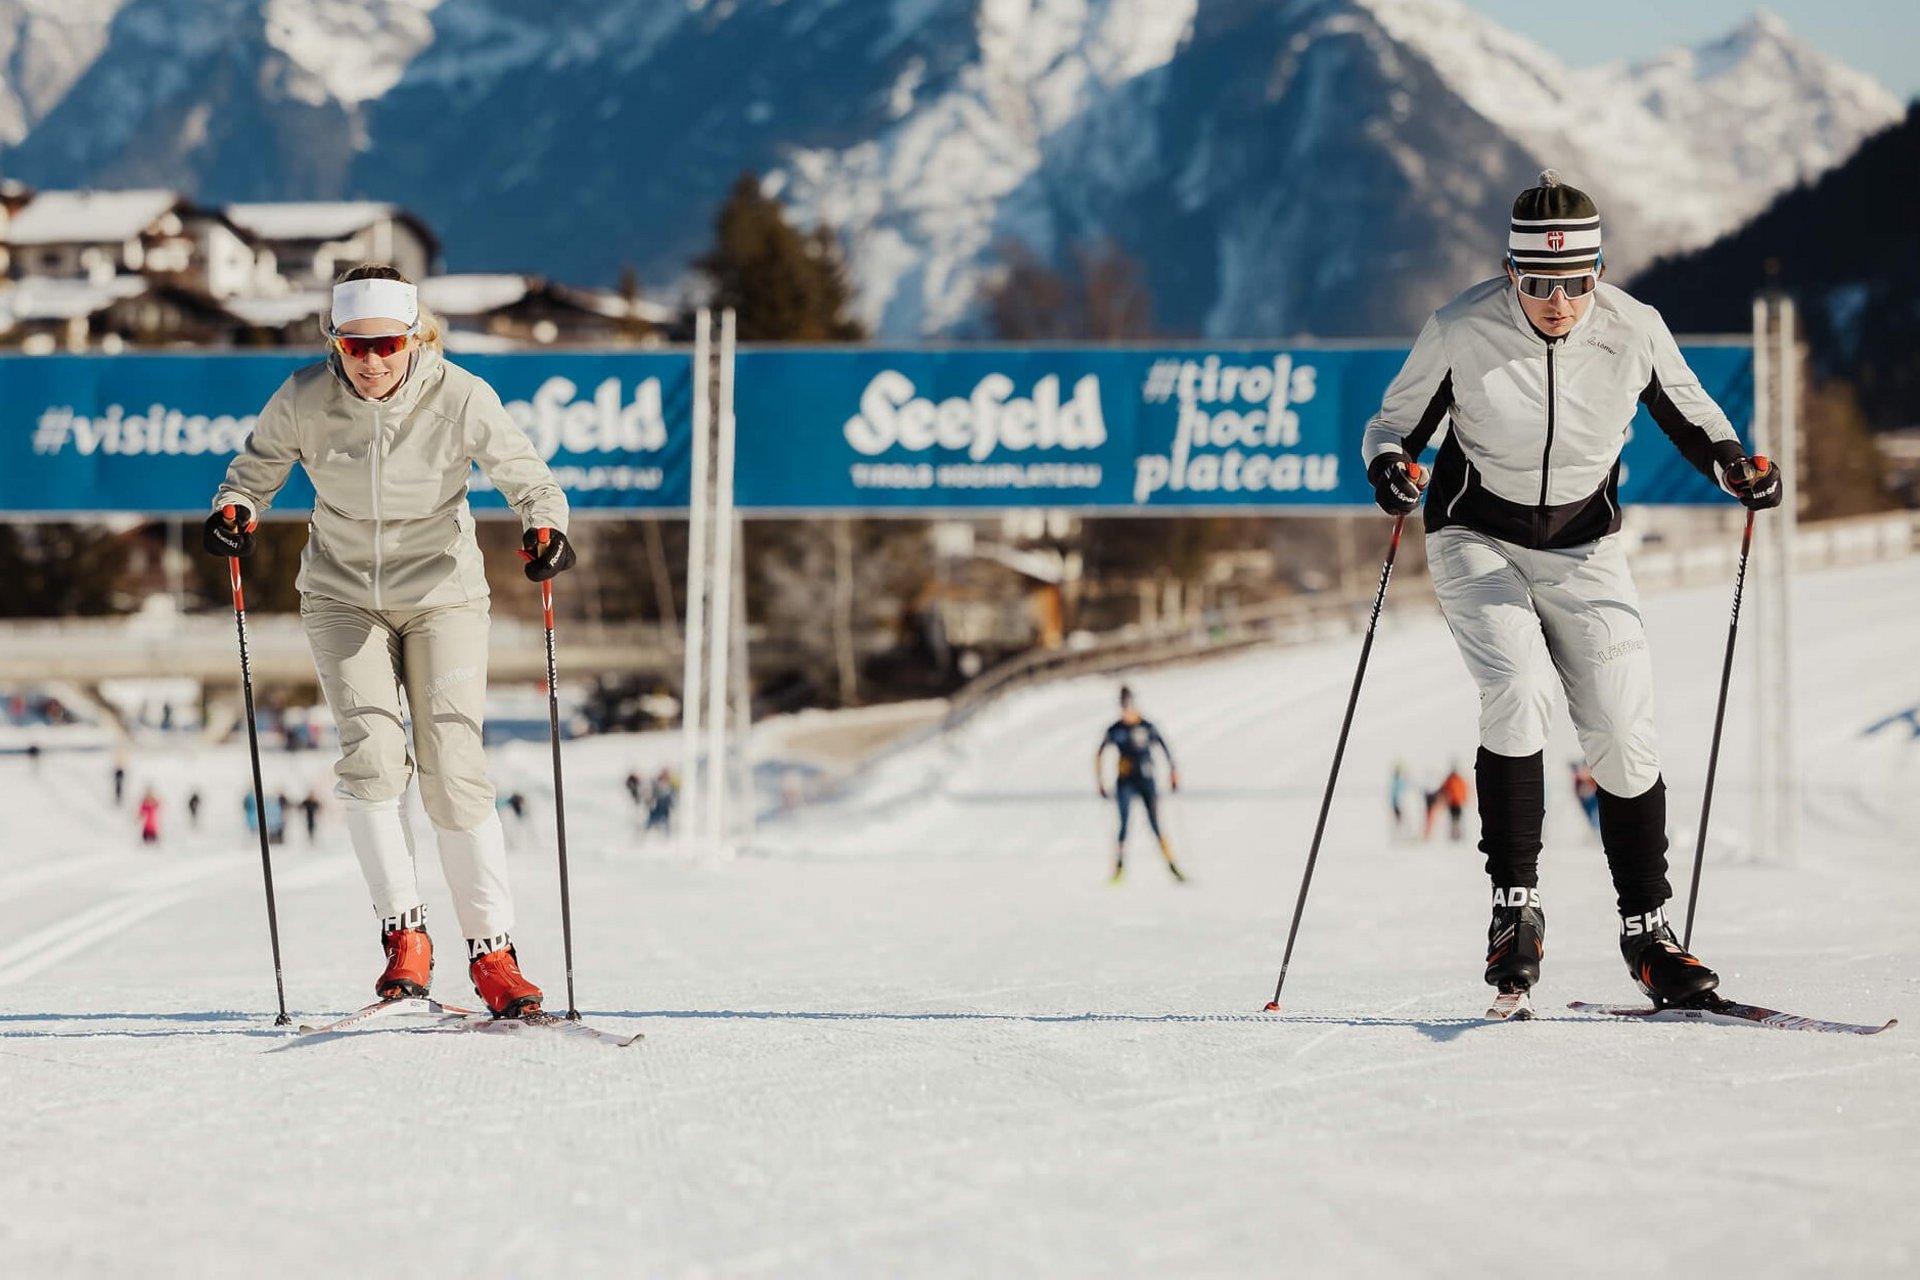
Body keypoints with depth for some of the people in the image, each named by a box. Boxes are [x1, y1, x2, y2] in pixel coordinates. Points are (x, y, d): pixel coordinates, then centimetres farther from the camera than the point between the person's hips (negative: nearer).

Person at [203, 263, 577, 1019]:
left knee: (454, 769, -10)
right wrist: (236, 506, -18)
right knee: (371, 750, -18)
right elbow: (260, 462, 3)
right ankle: (403, 932, -8)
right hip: (343, 596, 1)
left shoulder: (459, 398, -18)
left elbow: (523, 474, -8)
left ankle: (491, 950, -2)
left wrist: (544, 527, -28)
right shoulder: (304, 401, -14)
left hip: (442, 595, -1)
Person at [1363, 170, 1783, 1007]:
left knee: (1624, 733, -6)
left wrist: (1734, 466, -16)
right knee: (1519, 691, -26)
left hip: (1584, 551, 2)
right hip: (1479, 541, -2)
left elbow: (1688, 416, 4)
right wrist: (1389, 465, -27)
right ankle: (1515, 904, -16)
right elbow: (1394, 422, -5)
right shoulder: (1460, 332, -18)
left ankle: (1647, 928, 9)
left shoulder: (1633, 331, -13)